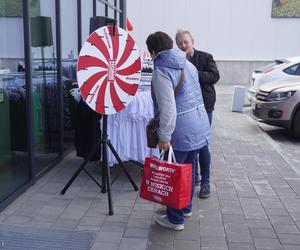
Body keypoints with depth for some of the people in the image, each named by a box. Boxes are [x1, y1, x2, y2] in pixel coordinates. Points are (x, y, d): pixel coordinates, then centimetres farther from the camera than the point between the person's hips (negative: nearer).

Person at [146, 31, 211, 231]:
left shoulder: (161, 71, -15)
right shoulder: (187, 64, 11)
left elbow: (168, 107, -24)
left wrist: (164, 136, -19)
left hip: (181, 131, -8)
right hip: (200, 126, 9)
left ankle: (176, 219, 17)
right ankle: (186, 207, 38)